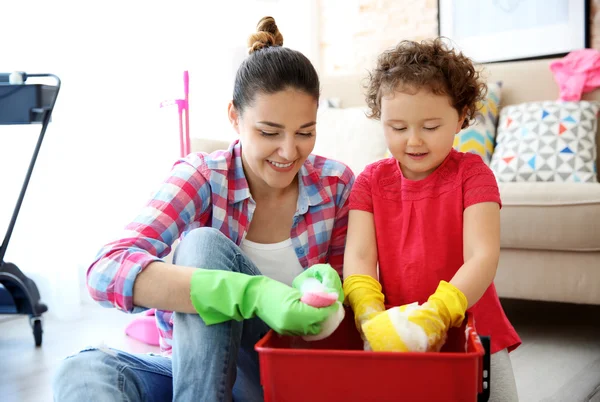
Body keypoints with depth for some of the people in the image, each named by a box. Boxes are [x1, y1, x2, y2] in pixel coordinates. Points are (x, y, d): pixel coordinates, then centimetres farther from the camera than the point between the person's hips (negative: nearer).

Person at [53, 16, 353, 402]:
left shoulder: (336, 184, -7)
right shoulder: (201, 176, -13)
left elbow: (347, 291, 4)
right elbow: (106, 270, -30)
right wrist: (250, 293, -44)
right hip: (192, 364, -1)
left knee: (205, 243, -26)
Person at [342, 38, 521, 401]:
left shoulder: (471, 174, -9)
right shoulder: (371, 182, -2)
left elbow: (482, 257, -20)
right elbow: (358, 255, -13)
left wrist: (437, 314, -36)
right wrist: (371, 315, -33)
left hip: (469, 333, -1)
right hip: (396, 338, 1)